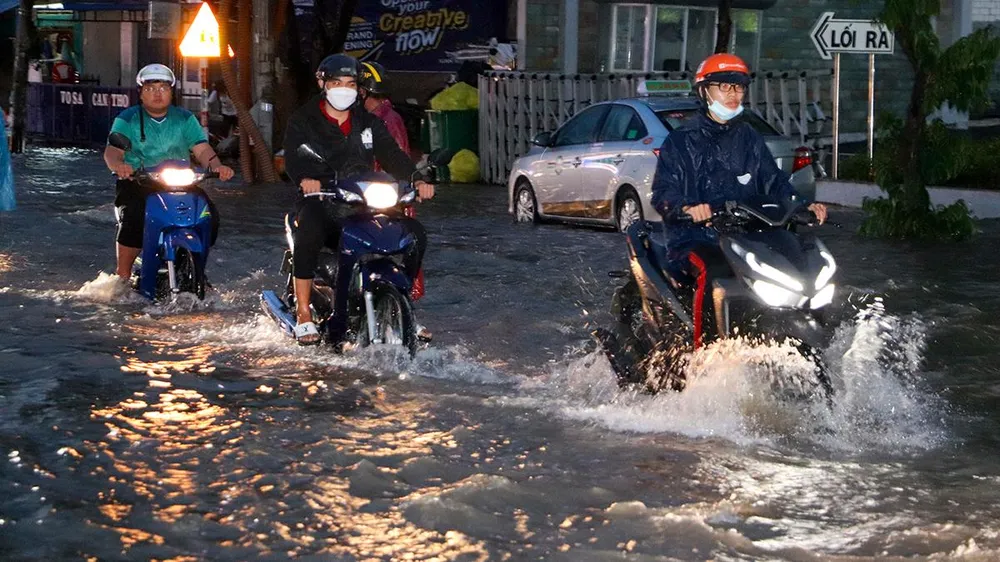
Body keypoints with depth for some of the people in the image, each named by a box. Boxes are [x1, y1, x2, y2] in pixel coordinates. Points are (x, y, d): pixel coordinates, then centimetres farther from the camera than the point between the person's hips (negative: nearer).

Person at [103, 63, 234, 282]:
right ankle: (123, 276, -20)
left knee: (209, 215, -17)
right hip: (136, 182, -3)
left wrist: (216, 166, -22)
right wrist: (117, 164, -36)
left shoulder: (185, 119, 12)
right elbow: (113, 149, -11)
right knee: (133, 218, -32)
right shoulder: (127, 119, 4)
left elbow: (202, 149, 1)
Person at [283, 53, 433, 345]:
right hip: (320, 203, -4)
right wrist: (305, 178, -36)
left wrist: (416, 180, -13)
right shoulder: (303, 121, 5)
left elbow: (391, 154, 8)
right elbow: (293, 157, -12)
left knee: (415, 234, -14)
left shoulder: (368, 122, 19)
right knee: (308, 232, -39)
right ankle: (303, 316, -32)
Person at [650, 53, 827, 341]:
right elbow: (663, 193, -6)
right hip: (694, 238, -5)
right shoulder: (681, 141, 4)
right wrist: (688, 207, -29)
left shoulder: (749, 139, 19)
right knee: (717, 271, -37)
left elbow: (774, 181, 17)